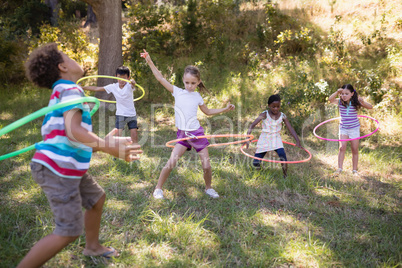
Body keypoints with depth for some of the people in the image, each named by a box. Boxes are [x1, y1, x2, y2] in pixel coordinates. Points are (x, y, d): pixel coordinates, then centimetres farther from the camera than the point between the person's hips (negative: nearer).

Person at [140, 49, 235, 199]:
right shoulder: (177, 92, 0)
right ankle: (158, 189, 5)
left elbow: (208, 111, 21)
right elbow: (160, 78, -2)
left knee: (206, 166, 1)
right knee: (171, 163, -14)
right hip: (182, 135, -1)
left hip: (197, 133, 2)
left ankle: (208, 188, 27)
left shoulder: (197, 96, 5)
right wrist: (149, 62, -6)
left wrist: (225, 109, 14)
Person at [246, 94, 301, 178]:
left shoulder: (282, 116, -5)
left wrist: (297, 141, -20)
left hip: (276, 139, 1)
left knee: (282, 154, -30)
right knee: (256, 163, -4)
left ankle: (286, 176, -8)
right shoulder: (264, 114, -12)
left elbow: (291, 129, -7)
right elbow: (252, 125, -22)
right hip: (264, 140, -1)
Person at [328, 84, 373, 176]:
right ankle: (339, 168, -8)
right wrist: (337, 92, -35)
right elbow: (330, 99, -23)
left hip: (354, 128, -1)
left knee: (355, 150, 6)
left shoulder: (356, 102, -10)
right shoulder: (340, 102, -5)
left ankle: (354, 170, 17)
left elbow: (370, 107, -17)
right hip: (343, 128, 1)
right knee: (342, 148, -11)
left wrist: (362, 101, -35)